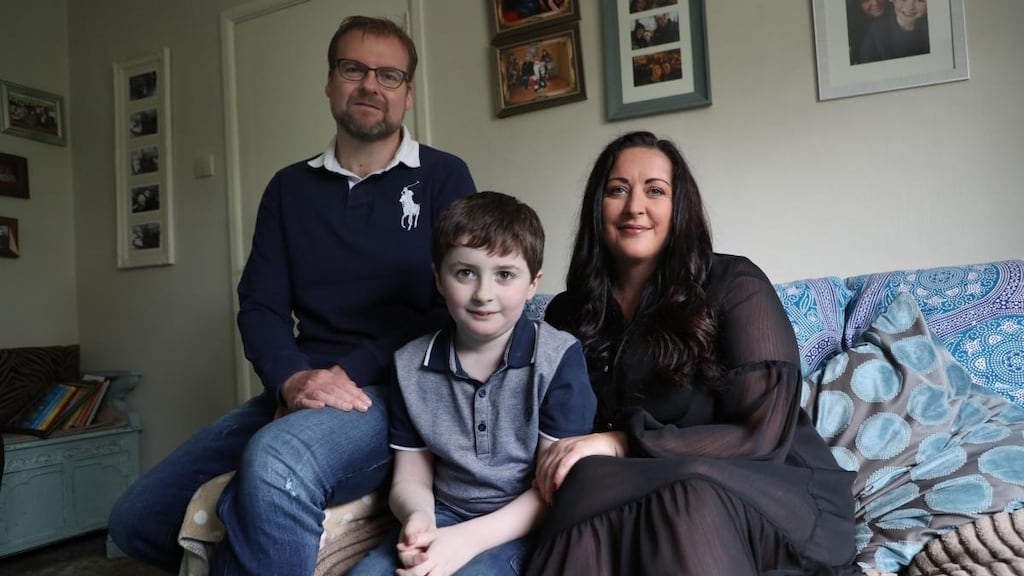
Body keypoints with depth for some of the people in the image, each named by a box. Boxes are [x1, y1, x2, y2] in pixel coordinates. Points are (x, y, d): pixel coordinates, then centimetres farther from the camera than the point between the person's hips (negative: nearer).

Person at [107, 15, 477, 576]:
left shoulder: (443, 177, 2)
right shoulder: (290, 188, 14)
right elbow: (260, 306, 8)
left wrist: (350, 372, -15)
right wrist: (292, 379, -14)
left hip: (398, 389, -5)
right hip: (301, 392, 6)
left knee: (275, 464, -36)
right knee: (136, 518, 1)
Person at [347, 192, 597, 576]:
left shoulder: (559, 358, -10)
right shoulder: (412, 366, 1)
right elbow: (411, 477, 7)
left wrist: (471, 538, -21)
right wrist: (417, 517, -16)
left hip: (519, 527, -3)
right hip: (442, 517, 4)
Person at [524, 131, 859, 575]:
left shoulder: (735, 285, -8)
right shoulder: (566, 313, 5)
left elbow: (761, 436, -14)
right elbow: (558, 433, 9)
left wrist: (620, 444, -22)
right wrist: (561, 463, -16)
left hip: (770, 495, -2)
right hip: (651, 493, 3)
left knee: (687, 500, -38)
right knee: (591, 491, -33)